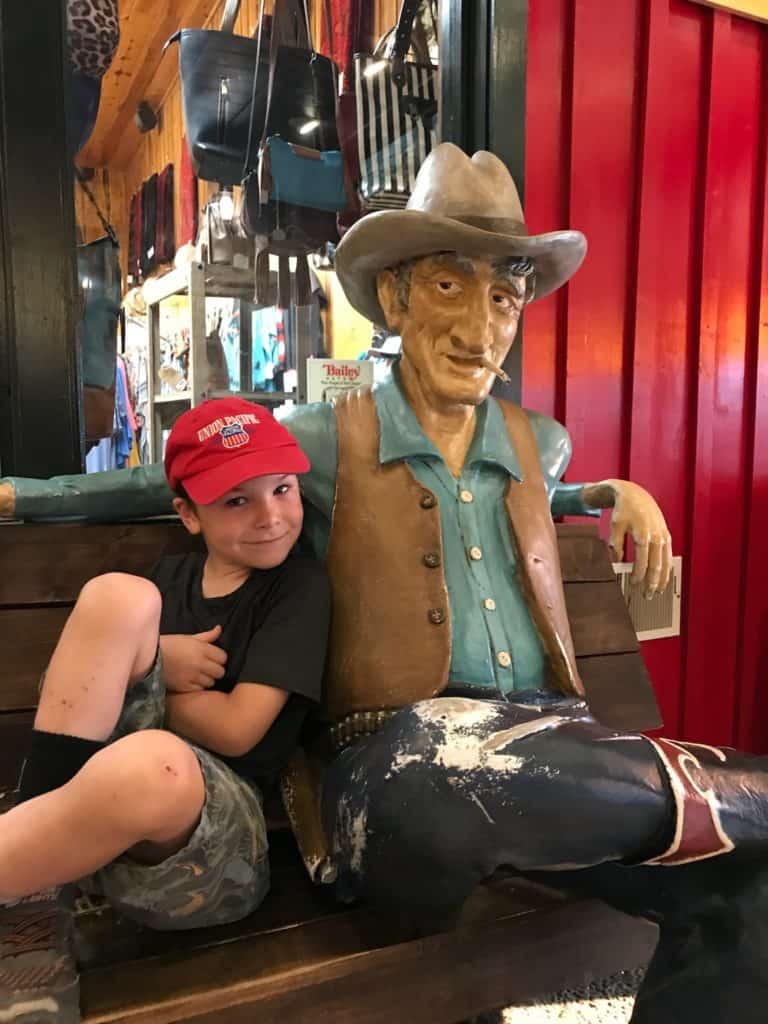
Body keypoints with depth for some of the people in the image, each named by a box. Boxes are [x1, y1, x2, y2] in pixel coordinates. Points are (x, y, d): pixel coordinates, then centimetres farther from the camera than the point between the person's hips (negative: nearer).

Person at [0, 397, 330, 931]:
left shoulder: (301, 585, -2)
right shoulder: (170, 574, 14)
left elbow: (235, 728, -11)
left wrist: (133, 685, 0)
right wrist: (153, 661, -8)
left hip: (218, 813, -4)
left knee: (153, 762, -41)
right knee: (117, 594, -15)